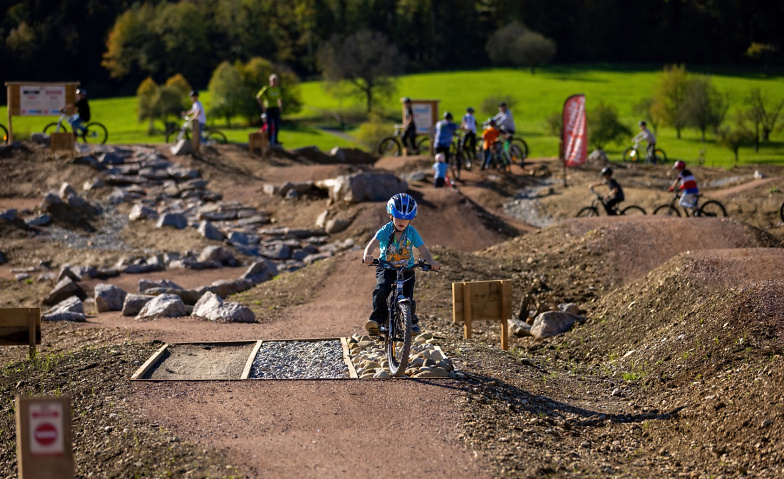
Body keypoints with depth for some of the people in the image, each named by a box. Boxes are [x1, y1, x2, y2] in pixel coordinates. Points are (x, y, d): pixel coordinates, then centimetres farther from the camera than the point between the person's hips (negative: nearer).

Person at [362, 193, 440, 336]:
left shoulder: (412, 232, -6)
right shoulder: (385, 231, -10)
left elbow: (423, 250, -10)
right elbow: (373, 244, -25)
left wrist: (431, 261, -31)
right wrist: (367, 255, -47)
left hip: (406, 270, 1)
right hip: (386, 269, -1)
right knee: (380, 291, -28)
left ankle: (412, 320, 14)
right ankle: (378, 318, -17)